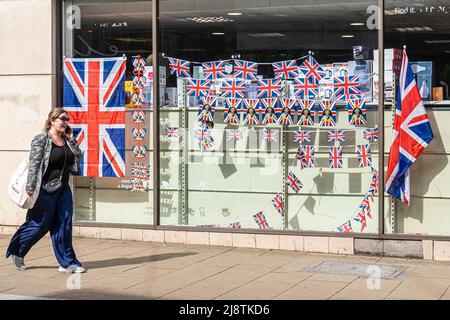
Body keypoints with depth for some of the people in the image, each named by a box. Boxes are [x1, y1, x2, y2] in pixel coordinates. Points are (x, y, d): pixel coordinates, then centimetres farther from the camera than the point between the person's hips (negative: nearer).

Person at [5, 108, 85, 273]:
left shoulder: (66, 140, 11)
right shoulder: (41, 140, -9)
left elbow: (78, 157, 12)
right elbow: (34, 165, -15)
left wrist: (71, 139, 3)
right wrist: (30, 187, -22)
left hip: (63, 190, 6)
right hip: (46, 190, -6)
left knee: (64, 225, 3)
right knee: (40, 224, 2)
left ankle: (67, 262, 7)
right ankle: (16, 251, 24)